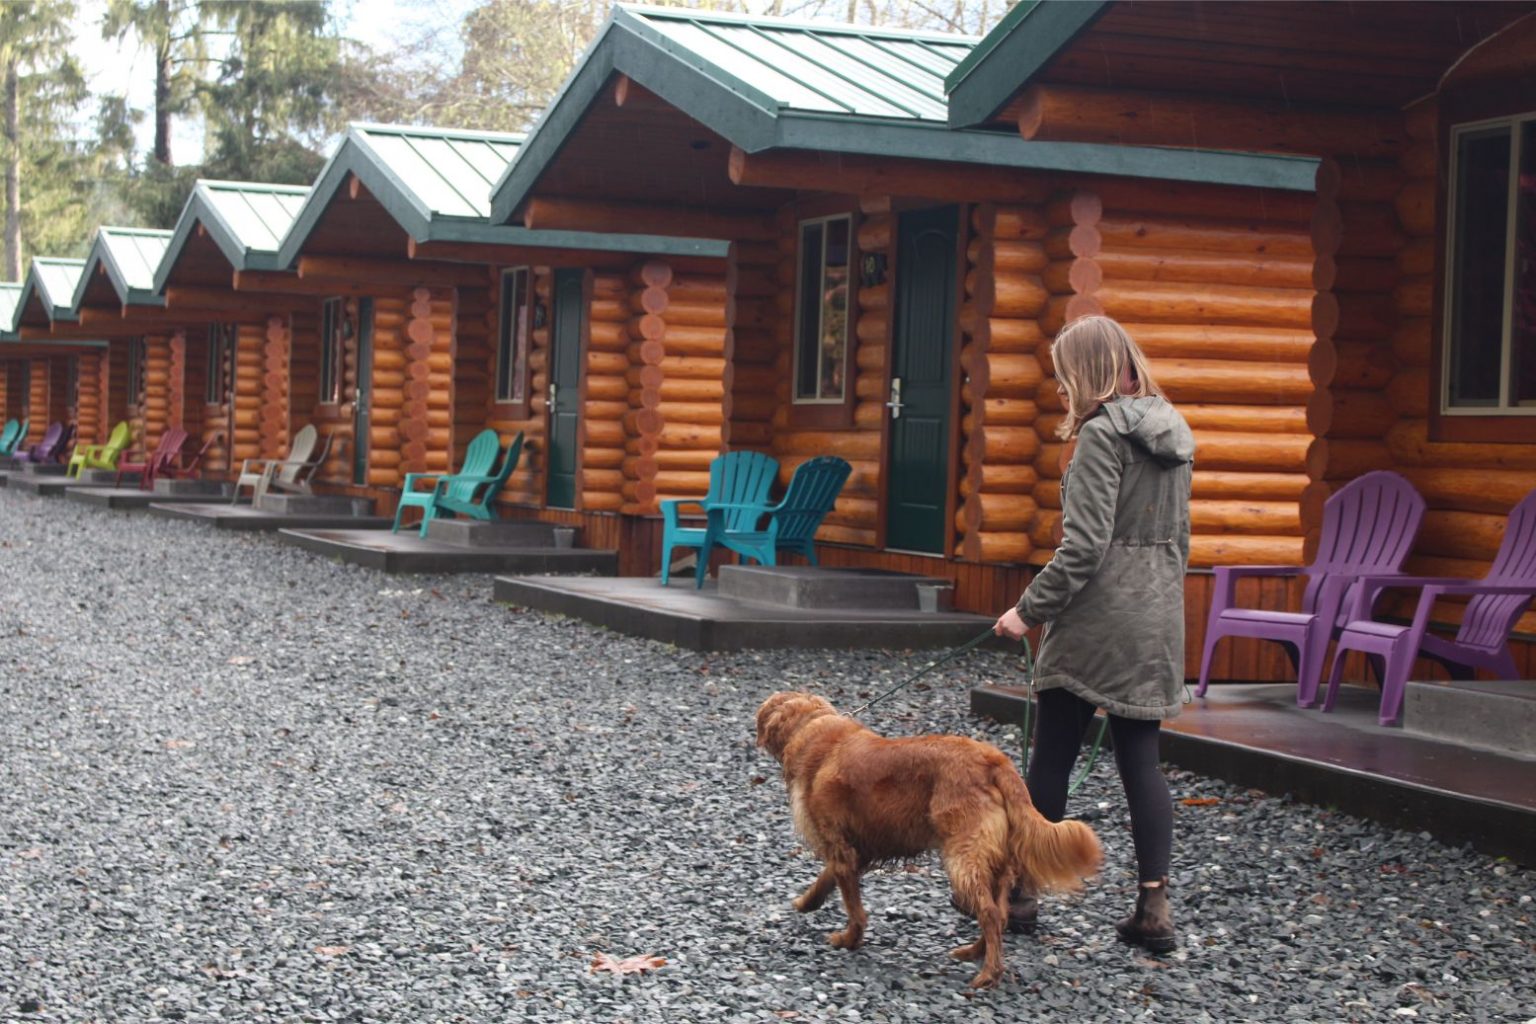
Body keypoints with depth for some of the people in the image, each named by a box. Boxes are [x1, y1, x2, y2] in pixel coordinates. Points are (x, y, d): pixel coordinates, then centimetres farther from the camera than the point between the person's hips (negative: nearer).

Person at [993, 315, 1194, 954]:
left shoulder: (1103, 433, -12)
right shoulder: (1171, 432, 13)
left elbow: (1084, 545, -19)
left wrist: (1030, 610, -13)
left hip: (1094, 620, -7)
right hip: (1157, 618, 7)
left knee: (1052, 757, 4)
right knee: (1140, 759, 8)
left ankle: (1019, 894, 15)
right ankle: (1154, 910, 4)